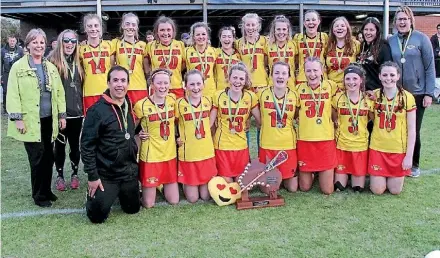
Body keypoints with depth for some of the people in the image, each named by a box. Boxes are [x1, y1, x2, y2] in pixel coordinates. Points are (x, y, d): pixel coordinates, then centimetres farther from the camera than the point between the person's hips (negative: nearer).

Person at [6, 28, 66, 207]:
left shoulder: (51, 67, 11)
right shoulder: (18, 67, -4)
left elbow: (59, 92, 11)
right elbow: (13, 95, -8)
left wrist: (62, 115, 7)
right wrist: (17, 118, -14)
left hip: (48, 120, 5)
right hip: (30, 121, -5)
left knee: (48, 156, 11)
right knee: (37, 157, -1)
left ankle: (46, 190, 27)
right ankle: (38, 195, 13)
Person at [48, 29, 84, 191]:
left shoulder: (78, 62, 9)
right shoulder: (53, 60, -7)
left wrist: (83, 107, 12)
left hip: (76, 111, 4)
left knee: (75, 144, 13)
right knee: (60, 145, 8)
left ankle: (75, 174, 27)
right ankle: (60, 175, 23)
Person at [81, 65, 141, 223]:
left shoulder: (130, 106, 3)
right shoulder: (97, 110, -18)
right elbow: (87, 145, -15)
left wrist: (134, 162, 11)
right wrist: (92, 176, -15)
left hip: (129, 172, 6)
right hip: (105, 174, -6)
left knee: (133, 209, 17)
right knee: (97, 216, 0)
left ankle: (118, 193, 44)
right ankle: (92, 195, 30)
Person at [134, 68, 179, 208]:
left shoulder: (173, 99, -2)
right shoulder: (141, 105, -15)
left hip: (170, 155, 4)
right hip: (150, 156, -4)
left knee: (174, 200, 11)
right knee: (148, 204, 5)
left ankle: (163, 185, 39)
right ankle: (144, 187, 35)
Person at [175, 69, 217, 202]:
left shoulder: (208, 101, 0)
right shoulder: (179, 104, -11)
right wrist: (177, 138, -9)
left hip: (207, 153, 3)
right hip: (188, 155, -3)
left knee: (206, 196, 8)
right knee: (192, 198, 5)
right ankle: (184, 184, 35)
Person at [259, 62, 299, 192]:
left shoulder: (294, 95, -2)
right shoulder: (264, 94, -4)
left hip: (288, 145, 1)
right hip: (267, 145, 0)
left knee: (292, 188, 6)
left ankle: (290, 177, 37)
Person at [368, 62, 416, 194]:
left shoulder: (407, 97, -8)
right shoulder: (374, 95, -3)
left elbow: (411, 129, -6)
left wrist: (409, 156, -8)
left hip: (399, 149, -1)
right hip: (377, 148, 1)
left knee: (395, 190, 6)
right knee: (377, 190, 3)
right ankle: (378, 177, 34)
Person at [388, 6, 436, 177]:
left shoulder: (421, 38, -5)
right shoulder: (391, 41, 2)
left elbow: (430, 67, -5)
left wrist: (429, 93, -9)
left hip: (417, 93, -2)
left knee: (414, 131, 8)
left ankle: (414, 165, 24)